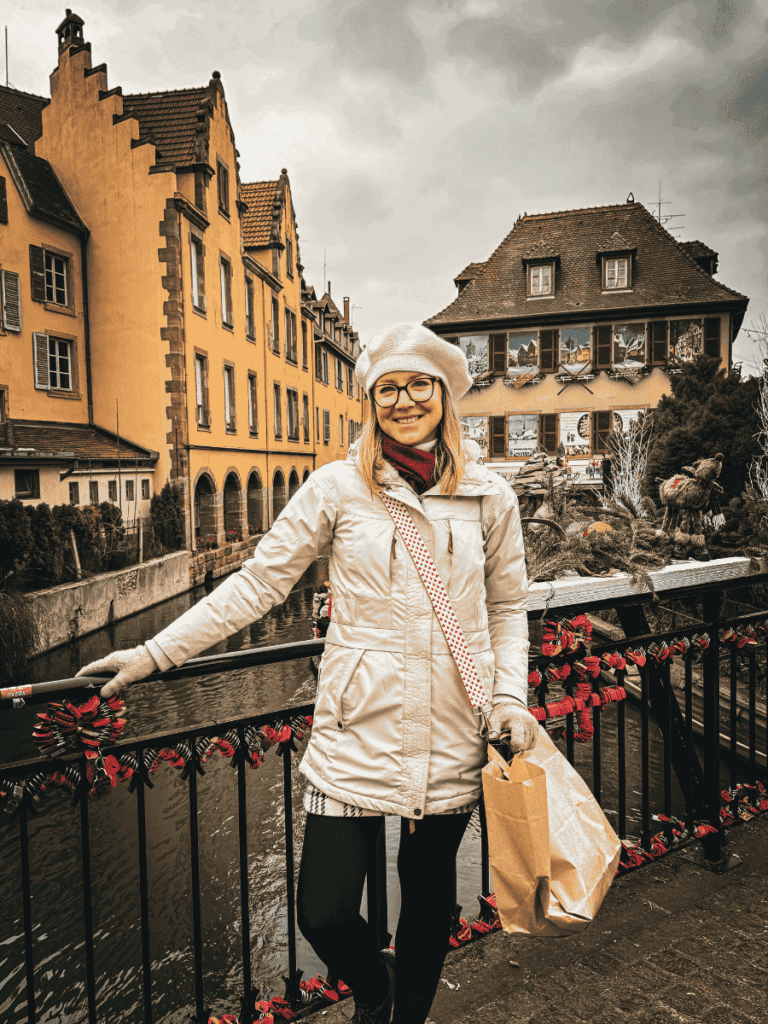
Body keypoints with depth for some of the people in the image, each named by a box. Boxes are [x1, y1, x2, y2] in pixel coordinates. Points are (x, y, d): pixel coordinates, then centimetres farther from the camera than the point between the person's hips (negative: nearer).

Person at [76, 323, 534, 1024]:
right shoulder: (338, 487, -4)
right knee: (324, 914, -1)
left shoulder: (490, 497, 3)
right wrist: (155, 653, -3)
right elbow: (258, 582, -1)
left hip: (453, 737, 2)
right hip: (359, 734, -1)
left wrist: (511, 696, 0)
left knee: (429, 893, 17)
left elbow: (507, 606, 12)